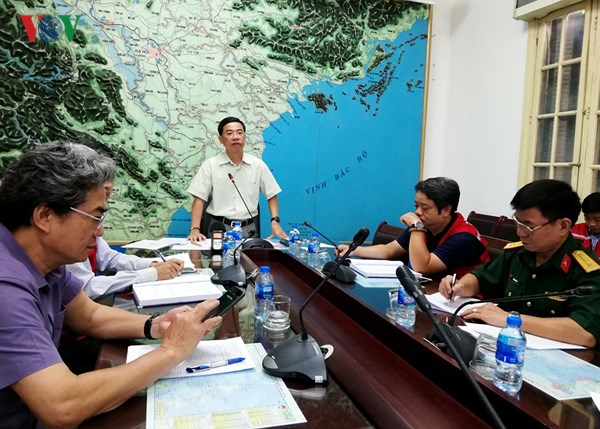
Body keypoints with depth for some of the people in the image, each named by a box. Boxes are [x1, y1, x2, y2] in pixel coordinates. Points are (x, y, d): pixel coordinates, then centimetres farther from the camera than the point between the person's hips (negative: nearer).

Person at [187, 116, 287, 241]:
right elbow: (199, 199, -1)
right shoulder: (210, 165, 1)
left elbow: (271, 195, 13)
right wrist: (195, 229, -12)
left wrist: (275, 221, -1)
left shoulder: (258, 165, 6)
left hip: (248, 228, 2)